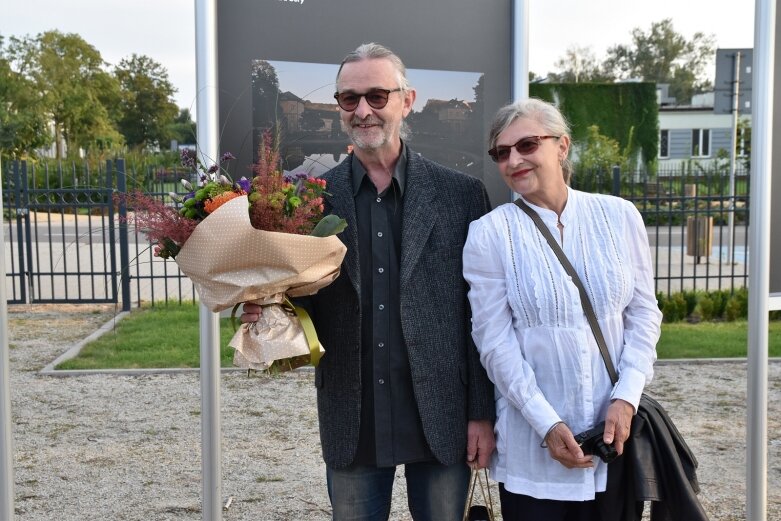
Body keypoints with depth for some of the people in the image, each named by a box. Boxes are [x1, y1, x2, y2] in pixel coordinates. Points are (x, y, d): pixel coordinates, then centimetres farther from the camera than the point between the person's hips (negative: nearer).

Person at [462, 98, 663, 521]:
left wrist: (626, 397, -8)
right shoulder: (489, 233, -7)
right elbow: (495, 342, -8)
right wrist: (546, 424, -14)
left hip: (616, 434, 2)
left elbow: (643, 312, 4)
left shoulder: (618, 216, 0)